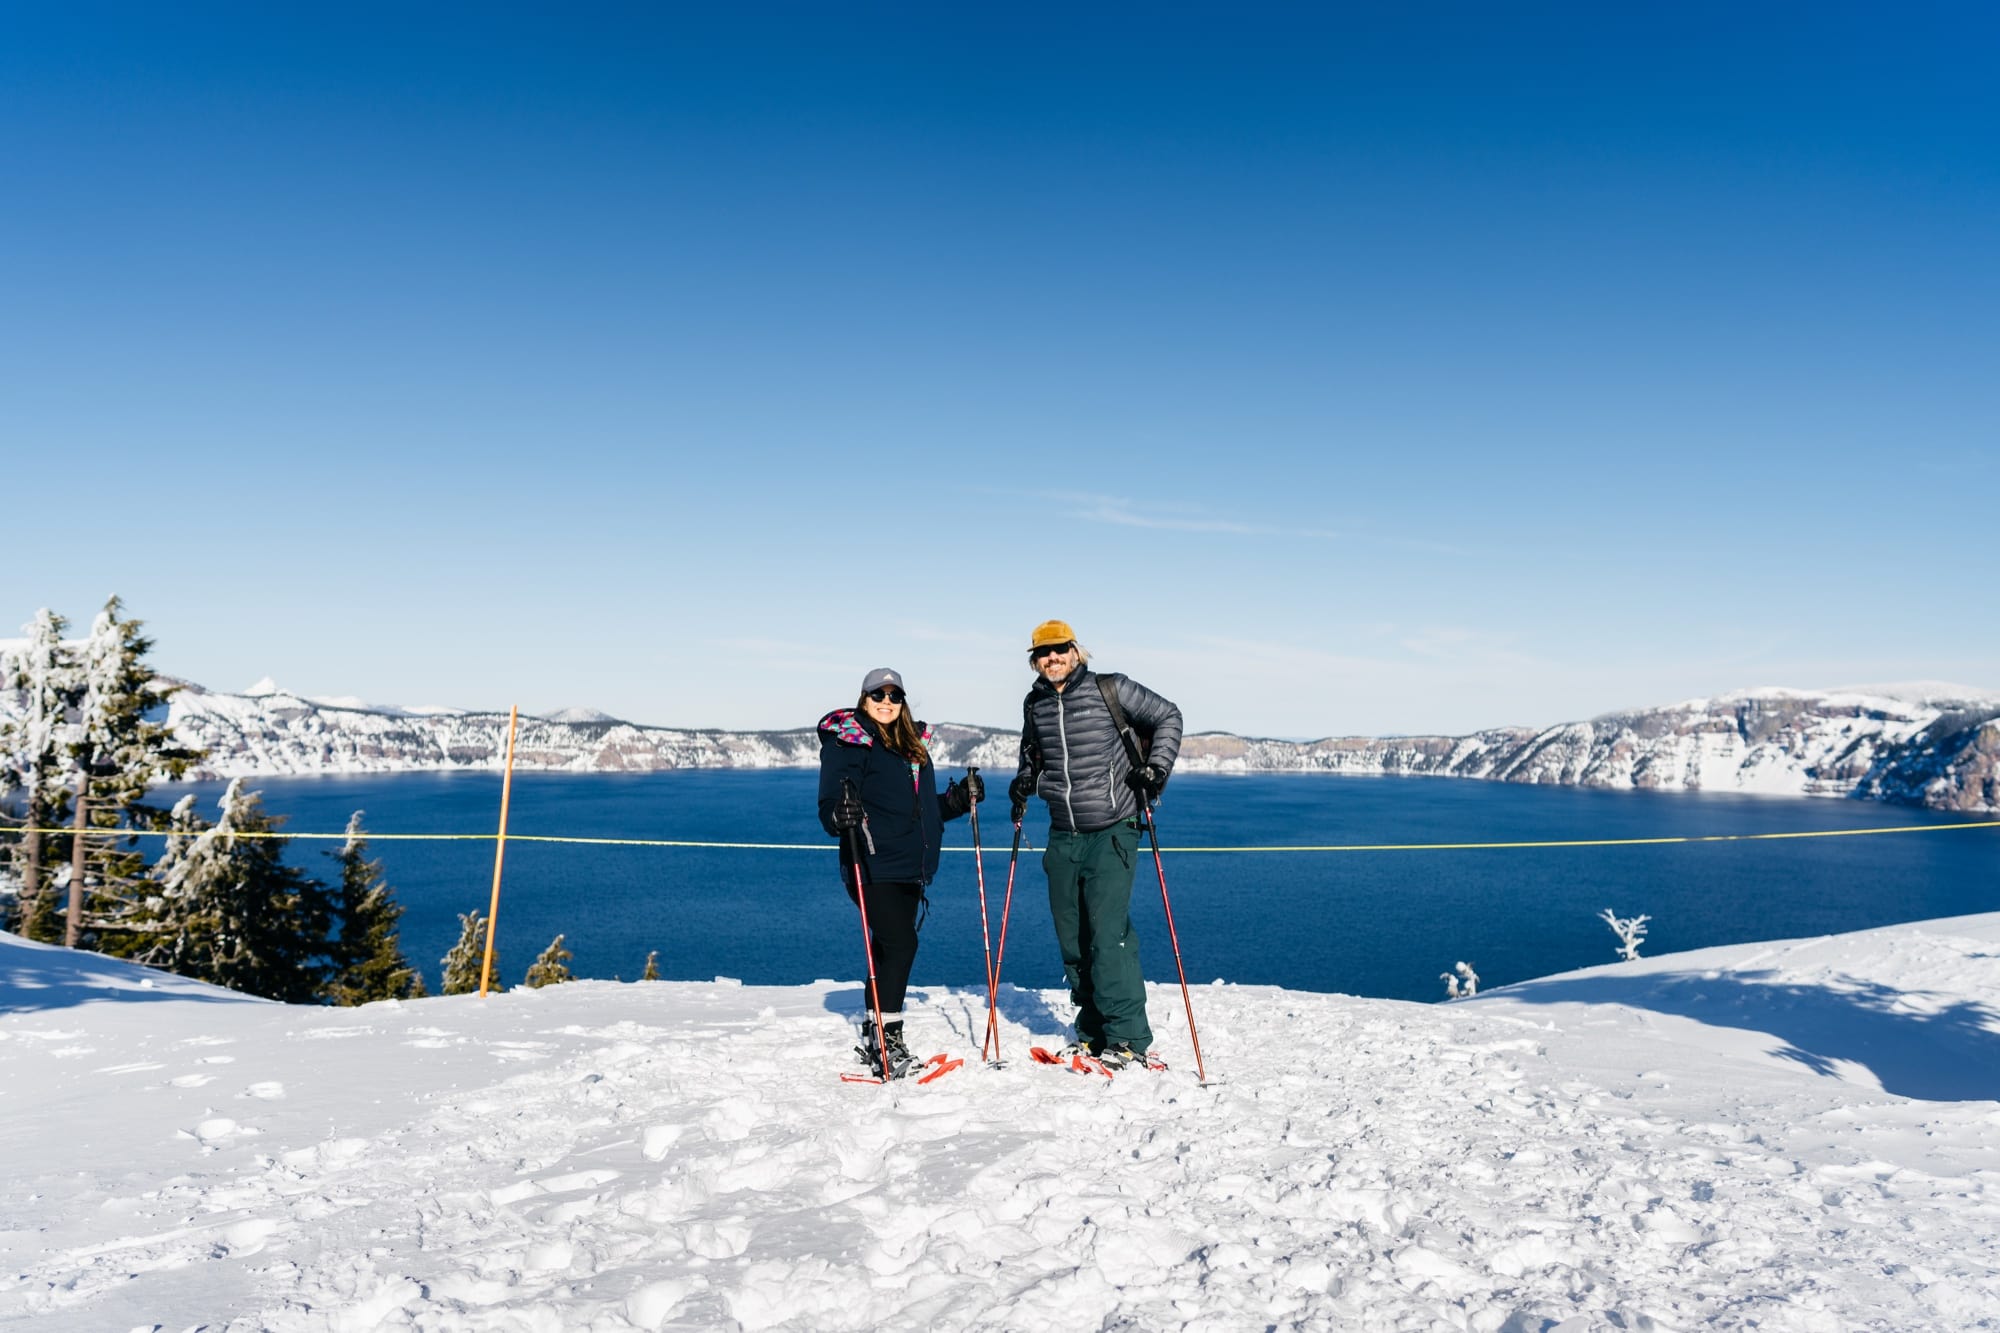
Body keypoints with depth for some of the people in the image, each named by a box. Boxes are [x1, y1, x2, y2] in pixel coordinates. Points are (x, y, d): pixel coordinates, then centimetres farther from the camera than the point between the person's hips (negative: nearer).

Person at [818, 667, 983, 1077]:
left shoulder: (914, 743, 17)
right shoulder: (846, 742, -5)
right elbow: (829, 805, -13)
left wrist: (958, 799, 7)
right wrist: (840, 816, -34)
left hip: (910, 867, 7)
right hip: (873, 865, -7)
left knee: (888, 949, 11)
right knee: (900, 943, -16)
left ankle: (874, 1039, 21)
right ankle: (885, 1037, -8)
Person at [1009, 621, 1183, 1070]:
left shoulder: (1111, 690, -6)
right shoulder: (1035, 704, 8)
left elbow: (1167, 717, 3)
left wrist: (1156, 767, -8)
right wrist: (1025, 781, 10)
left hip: (1112, 833, -5)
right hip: (1063, 835, 6)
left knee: (1107, 934, -13)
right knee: (1072, 938, 8)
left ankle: (1128, 1038, -5)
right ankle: (1093, 1031, 20)